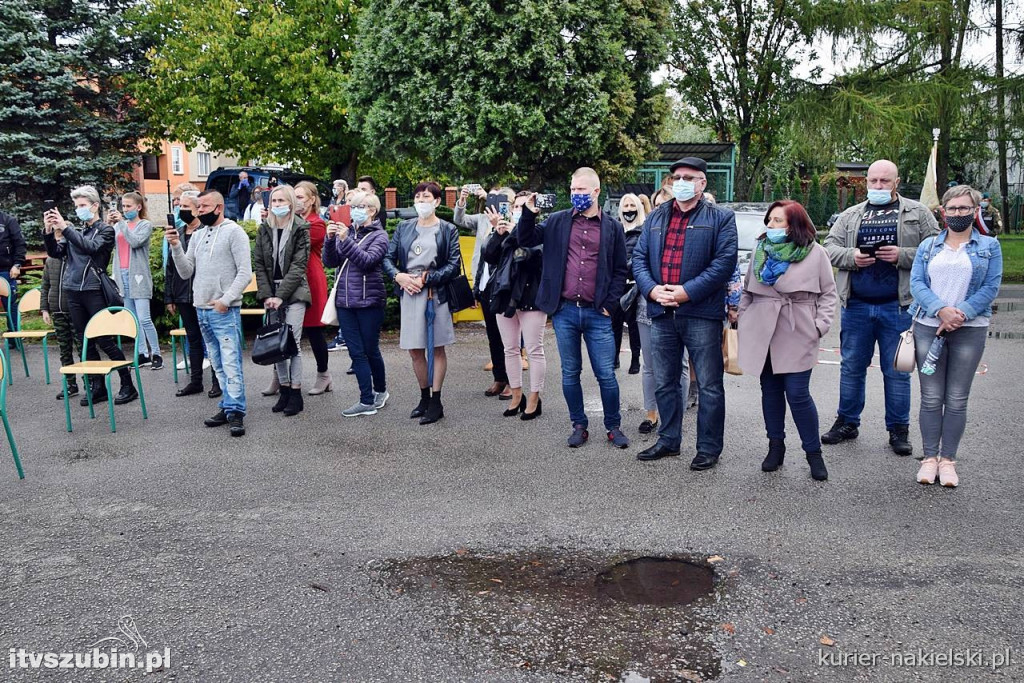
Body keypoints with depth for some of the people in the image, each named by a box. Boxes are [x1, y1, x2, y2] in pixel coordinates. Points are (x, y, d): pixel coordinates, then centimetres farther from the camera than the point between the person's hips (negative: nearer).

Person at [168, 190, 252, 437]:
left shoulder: (234, 232, -4)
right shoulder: (197, 235, 15)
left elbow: (245, 272, -11)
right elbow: (186, 272, 12)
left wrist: (226, 300, -16)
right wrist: (176, 247, -2)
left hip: (225, 311, -7)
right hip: (202, 310, 7)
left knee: (231, 364, -9)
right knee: (218, 365, 11)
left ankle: (235, 412, -7)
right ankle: (228, 407, 18)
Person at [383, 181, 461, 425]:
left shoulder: (448, 230, 1)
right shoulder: (404, 228, 11)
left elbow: (453, 266, -6)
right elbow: (388, 257, 9)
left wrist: (425, 279, -13)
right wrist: (399, 276, -10)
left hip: (436, 293, -4)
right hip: (409, 292, 4)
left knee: (437, 348, 3)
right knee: (414, 349, 8)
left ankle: (436, 402, 11)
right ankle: (424, 397, 24)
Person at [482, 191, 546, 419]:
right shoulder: (505, 229, 14)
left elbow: (534, 254, -19)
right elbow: (488, 256, 5)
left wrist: (516, 232, -16)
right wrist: (498, 235, -8)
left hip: (530, 297, -5)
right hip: (505, 295, 6)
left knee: (534, 350, -1)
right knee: (510, 349, 11)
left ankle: (534, 399, 8)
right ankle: (516, 395, 22)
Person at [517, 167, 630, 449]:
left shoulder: (612, 227, 4)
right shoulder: (557, 221, 7)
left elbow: (620, 271, 6)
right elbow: (525, 240, 8)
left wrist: (610, 305, -3)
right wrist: (529, 213, -8)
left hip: (597, 313, -1)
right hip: (564, 312, 2)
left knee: (606, 375, 3)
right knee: (570, 373, 10)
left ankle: (614, 427, 18)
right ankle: (579, 426, 23)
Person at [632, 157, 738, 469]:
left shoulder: (721, 218, 0)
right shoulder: (655, 218, 14)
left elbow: (725, 261, -11)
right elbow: (639, 257, 9)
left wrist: (687, 291, -18)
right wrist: (651, 289, -9)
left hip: (701, 314, -4)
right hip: (661, 314, 5)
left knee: (709, 386, 3)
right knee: (665, 383, 14)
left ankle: (709, 448, 15)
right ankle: (668, 440, 29)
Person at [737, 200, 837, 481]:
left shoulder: (815, 253, 0)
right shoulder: (761, 250, 11)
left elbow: (828, 293, 2)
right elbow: (747, 291, 17)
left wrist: (820, 326, -8)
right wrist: (743, 320, 8)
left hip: (797, 335, -4)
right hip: (762, 333, 4)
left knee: (797, 394, -6)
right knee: (770, 390, 10)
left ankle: (813, 452, 9)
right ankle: (775, 446, 22)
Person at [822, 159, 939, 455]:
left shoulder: (918, 214, 7)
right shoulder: (850, 216, 13)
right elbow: (829, 246, 9)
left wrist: (903, 256, -15)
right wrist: (850, 256, -10)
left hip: (898, 306, -2)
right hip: (856, 306, 2)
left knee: (897, 372, 4)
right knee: (851, 367, 8)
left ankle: (898, 430, 14)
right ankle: (847, 422, 20)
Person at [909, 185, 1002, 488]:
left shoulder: (989, 246, 8)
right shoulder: (928, 246, 12)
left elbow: (991, 287, -2)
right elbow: (916, 283, 0)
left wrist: (961, 314, -15)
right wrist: (941, 310, -17)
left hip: (969, 330, -1)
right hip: (928, 327, 1)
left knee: (957, 399, 3)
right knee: (931, 397, 2)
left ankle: (948, 459, 11)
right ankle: (930, 457, 11)